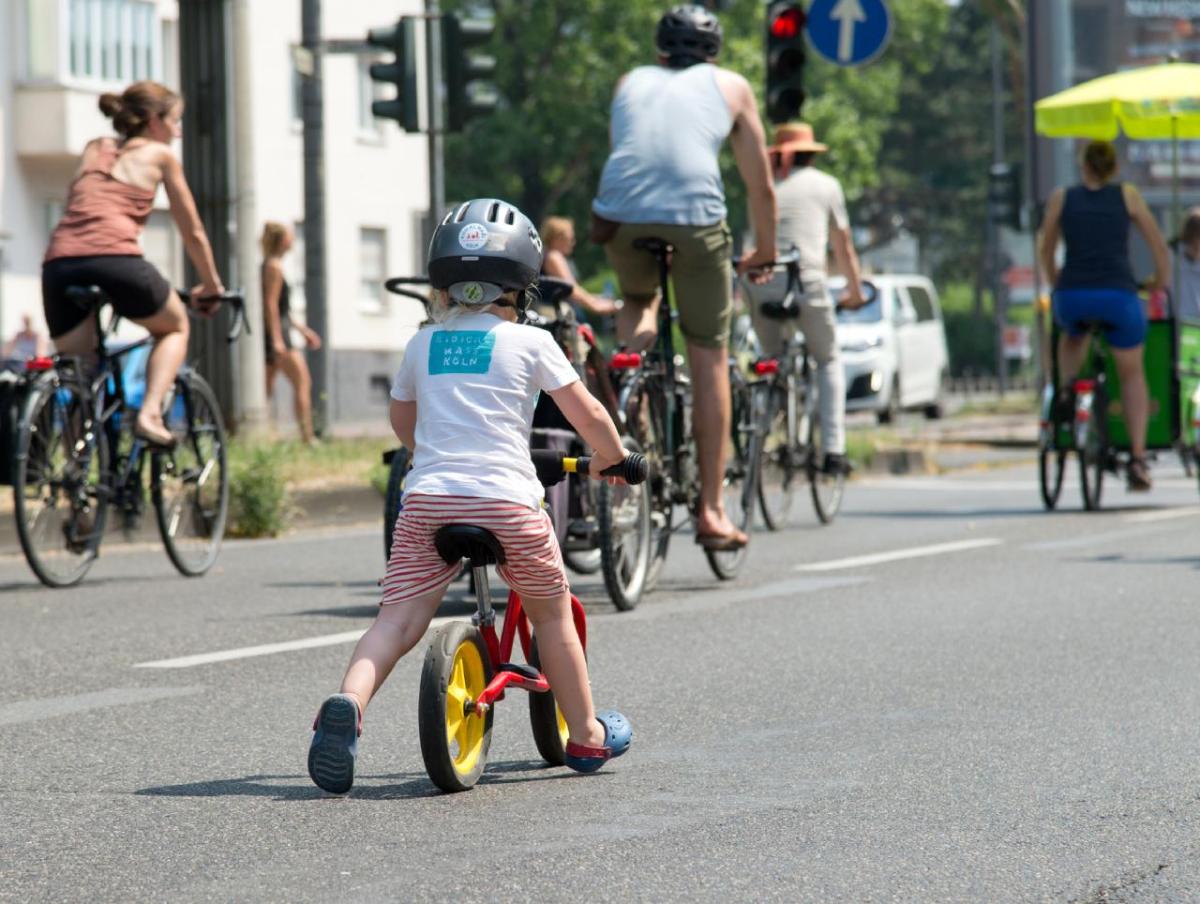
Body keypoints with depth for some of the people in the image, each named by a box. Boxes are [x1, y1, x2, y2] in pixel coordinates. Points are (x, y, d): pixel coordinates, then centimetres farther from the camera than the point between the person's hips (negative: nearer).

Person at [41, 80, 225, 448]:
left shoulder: (94, 150, 30)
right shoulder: (160, 155, 18)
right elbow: (193, 233, 23)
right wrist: (211, 287, 37)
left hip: (58, 265, 4)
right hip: (115, 257, -4)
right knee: (175, 326, 23)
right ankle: (150, 414, 2)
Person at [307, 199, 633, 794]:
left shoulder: (422, 344, 17)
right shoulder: (529, 343, 6)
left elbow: (401, 421, 33)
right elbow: (587, 415, 8)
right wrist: (612, 456, 29)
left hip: (427, 498, 2)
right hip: (506, 500, -2)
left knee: (397, 617, -3)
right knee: (551, 612, 18)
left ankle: (348, 703, -31)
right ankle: (586, 736, 28)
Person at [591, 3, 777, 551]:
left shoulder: (632, 82, 29)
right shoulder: (731, 87, 24)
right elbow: (760, 186, 26)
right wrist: (765, 252, 40)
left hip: (620, 212, 2)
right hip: (695, 216, -2)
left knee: (637, 301, 34)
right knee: (709, 361, 10)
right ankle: (711, 510, 9)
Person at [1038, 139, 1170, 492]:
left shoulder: (1062, 198, 14)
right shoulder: (1127, 195, 11)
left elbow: (1046, 252, 24)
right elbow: (1159, 247, 14)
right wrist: (1162, 286, 30)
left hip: (1072, 297, 1)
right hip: (1119, 297, -1)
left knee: (1073, 334, 39)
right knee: (1132, 375, 18)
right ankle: (1138, 457, 5)